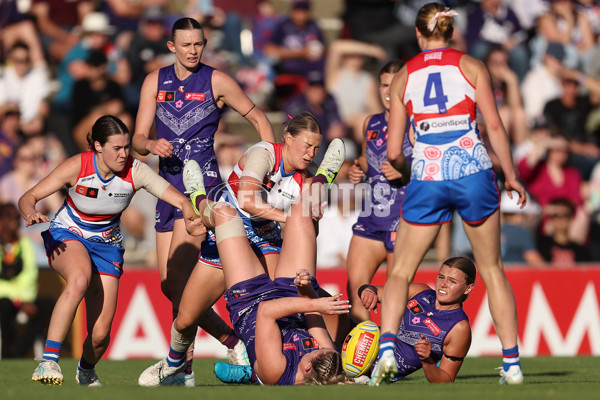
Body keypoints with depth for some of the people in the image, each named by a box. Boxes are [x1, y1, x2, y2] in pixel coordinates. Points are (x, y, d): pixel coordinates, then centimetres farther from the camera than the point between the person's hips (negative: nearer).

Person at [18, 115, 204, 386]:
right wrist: (31, 215, -40)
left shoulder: (135, 171, -18)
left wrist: (190, 216, -46)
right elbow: (29, 197, -17)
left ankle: (86, 370, 29)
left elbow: (180, 200, -23)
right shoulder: (78, 166, -21)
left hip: (106, 244, 2)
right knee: (80, 279, -40)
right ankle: (48, 361, -37)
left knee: (100, 335, -9)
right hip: (67, 236, -2)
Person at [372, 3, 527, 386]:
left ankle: (387, 347, -12)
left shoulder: (404, 77, 10)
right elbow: (495, 126, -2)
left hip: (426, 178, 0)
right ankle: (512, 362, 11)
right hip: (474, 172, 0)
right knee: (492, 270, 13)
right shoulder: (472, 66, 6)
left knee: (400, 272, 10)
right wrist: (511, 176, 8)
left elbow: (393, 152, 8)